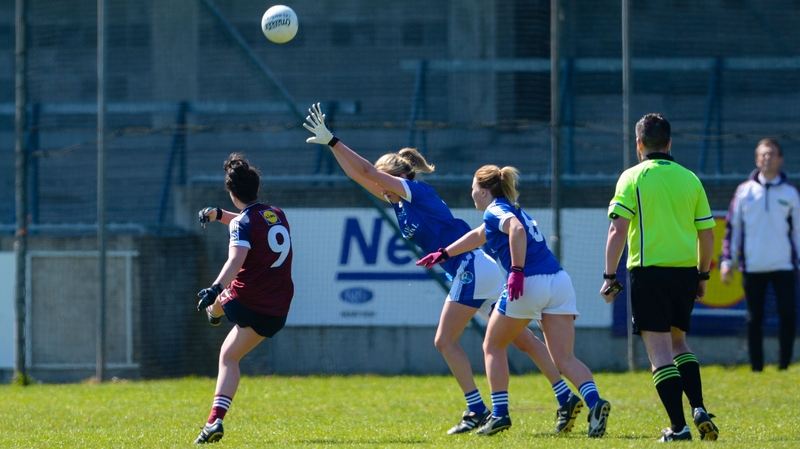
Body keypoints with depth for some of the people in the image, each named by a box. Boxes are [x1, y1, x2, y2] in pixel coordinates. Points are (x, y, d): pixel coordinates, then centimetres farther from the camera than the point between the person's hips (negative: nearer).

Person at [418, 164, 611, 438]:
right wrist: (443, 254, 52)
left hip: (527, 283, -7)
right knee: (564, 358, -1)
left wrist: (517, 270, -24)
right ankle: (594, 402, -26)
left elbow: (517, 230, -22)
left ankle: (500, 414, 10)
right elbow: (478, 235, 45)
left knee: (493, 346, 14)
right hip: (559, 281, 7)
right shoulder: (511, 210, 28)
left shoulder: (495, 210, 2)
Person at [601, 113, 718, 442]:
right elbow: (706, 232, 9)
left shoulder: (632, 178, -2)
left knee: (660, 350, -2)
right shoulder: (689, 179, 8)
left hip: (649, 270, -4)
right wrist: (703, 275, 20)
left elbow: (618, 230, -10)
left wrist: (610, 276, -5)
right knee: (677, 341, 22)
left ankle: (679, 426, -9)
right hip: (685, 271, 4)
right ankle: (698, 408, 4)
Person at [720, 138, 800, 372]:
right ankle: (756, 368, 10)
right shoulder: (744, 191, 6)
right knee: (754, 319, 3)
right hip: (753, 267, 0)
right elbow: (732, 226, 7)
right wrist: (727, 259, 2)